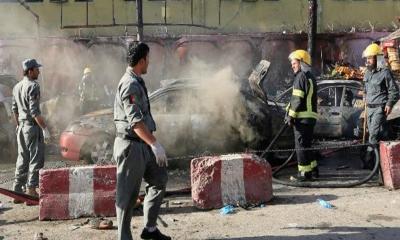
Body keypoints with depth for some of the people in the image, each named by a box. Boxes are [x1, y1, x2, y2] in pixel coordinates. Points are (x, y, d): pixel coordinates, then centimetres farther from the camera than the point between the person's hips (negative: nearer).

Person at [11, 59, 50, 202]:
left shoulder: (17, 87, 12)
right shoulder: (33, 86, -14)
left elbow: (15, 109, 17)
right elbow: (34, 111, -20)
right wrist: (45, 128, -19)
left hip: (21, 126, 8)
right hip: (33, 126, -8)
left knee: (22, 159, 14)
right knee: (36, 159, -2)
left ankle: (17, 192, 19)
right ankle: (31, 192, -2)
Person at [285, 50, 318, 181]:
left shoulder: (301, 76, -10)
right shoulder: (311, 77, 21)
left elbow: (297, 99, -17)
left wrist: (291, 115, -15)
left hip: (302, 116, -10)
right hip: (311, 116, 10)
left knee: (300, 145, -5)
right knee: (307, 144, 17)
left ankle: (304, 173, -3)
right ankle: (313, 170, 21)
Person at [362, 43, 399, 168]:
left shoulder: (384, 72, -10)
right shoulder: (367, 73, 11)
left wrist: (390, 104, -17)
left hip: (380, 108, -8)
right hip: (370, 107, 8)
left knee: (374, 133, -13)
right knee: (372, 132, 10)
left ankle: (369, 160, -13)